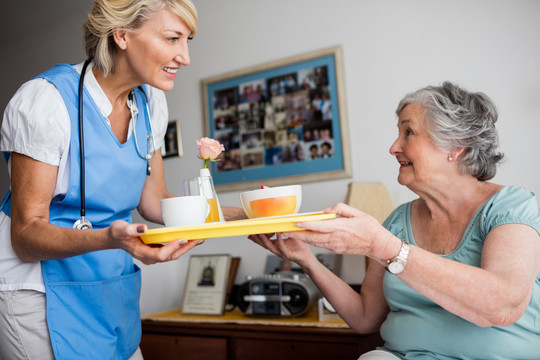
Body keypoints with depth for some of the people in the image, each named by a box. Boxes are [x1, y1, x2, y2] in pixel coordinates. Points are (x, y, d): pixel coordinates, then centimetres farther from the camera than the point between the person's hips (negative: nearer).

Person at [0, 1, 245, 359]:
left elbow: (154, 202, 4)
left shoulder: (150, 102, -1)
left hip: (113, 287, 6)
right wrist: (108, 238, -39)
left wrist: (240, 216, -9)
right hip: (38, 289, -5)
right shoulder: (47, 99, -21)